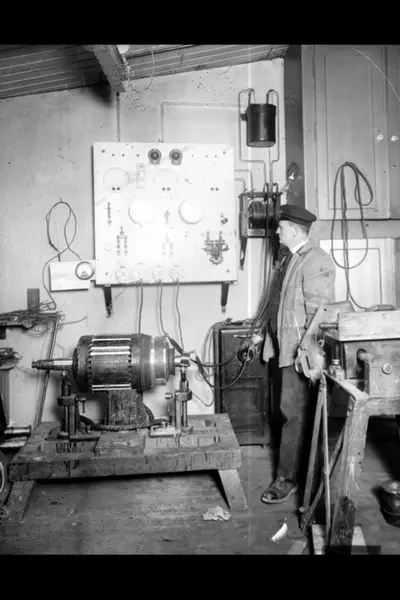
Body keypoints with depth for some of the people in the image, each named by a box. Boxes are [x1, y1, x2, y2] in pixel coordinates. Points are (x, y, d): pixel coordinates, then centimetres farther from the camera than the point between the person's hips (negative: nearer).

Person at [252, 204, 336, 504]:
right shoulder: (285, 255, 12)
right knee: (284, 409, 16)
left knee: (294, 413, -1)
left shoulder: (317, 262, -15)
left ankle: (288, 478, 11)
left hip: (299, 350, -9)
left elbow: (318, 312, -19)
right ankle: (296, 464, 33)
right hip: (278, 345, 9)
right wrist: (262, 331, 19)